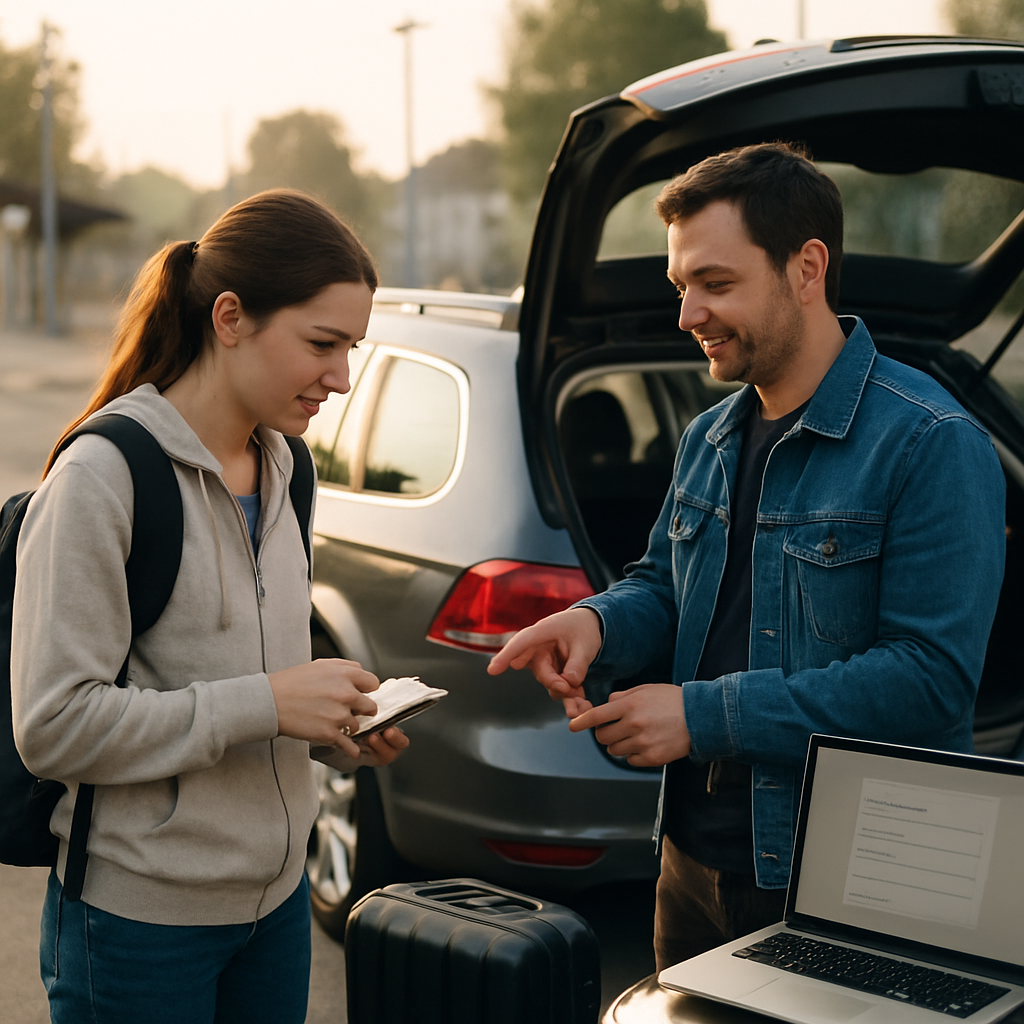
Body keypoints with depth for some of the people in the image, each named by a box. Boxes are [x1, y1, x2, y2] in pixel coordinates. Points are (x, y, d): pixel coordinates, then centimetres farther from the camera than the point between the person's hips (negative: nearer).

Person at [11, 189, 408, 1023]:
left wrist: (333, 726, -3)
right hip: (140, 917, -7)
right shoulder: (102, 476, -17)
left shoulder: (277, 468, 6)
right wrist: (263, 705, -23)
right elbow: (55, 726, -21)